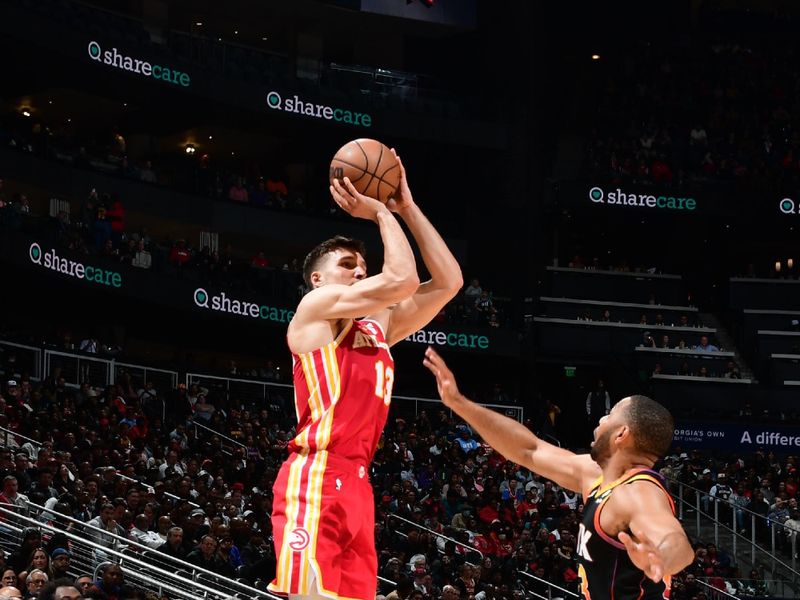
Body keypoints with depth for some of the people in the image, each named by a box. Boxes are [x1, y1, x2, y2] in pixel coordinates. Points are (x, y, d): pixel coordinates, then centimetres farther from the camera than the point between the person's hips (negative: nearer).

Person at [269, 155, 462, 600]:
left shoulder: (378, 327, 24)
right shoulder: (317, 306, 3)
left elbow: (448, 281, 21)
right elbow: (401, 280, -10)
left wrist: (406, 207, 19)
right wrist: (380, 213, 4)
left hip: (356, 485, 8)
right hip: (316, 480, -8)